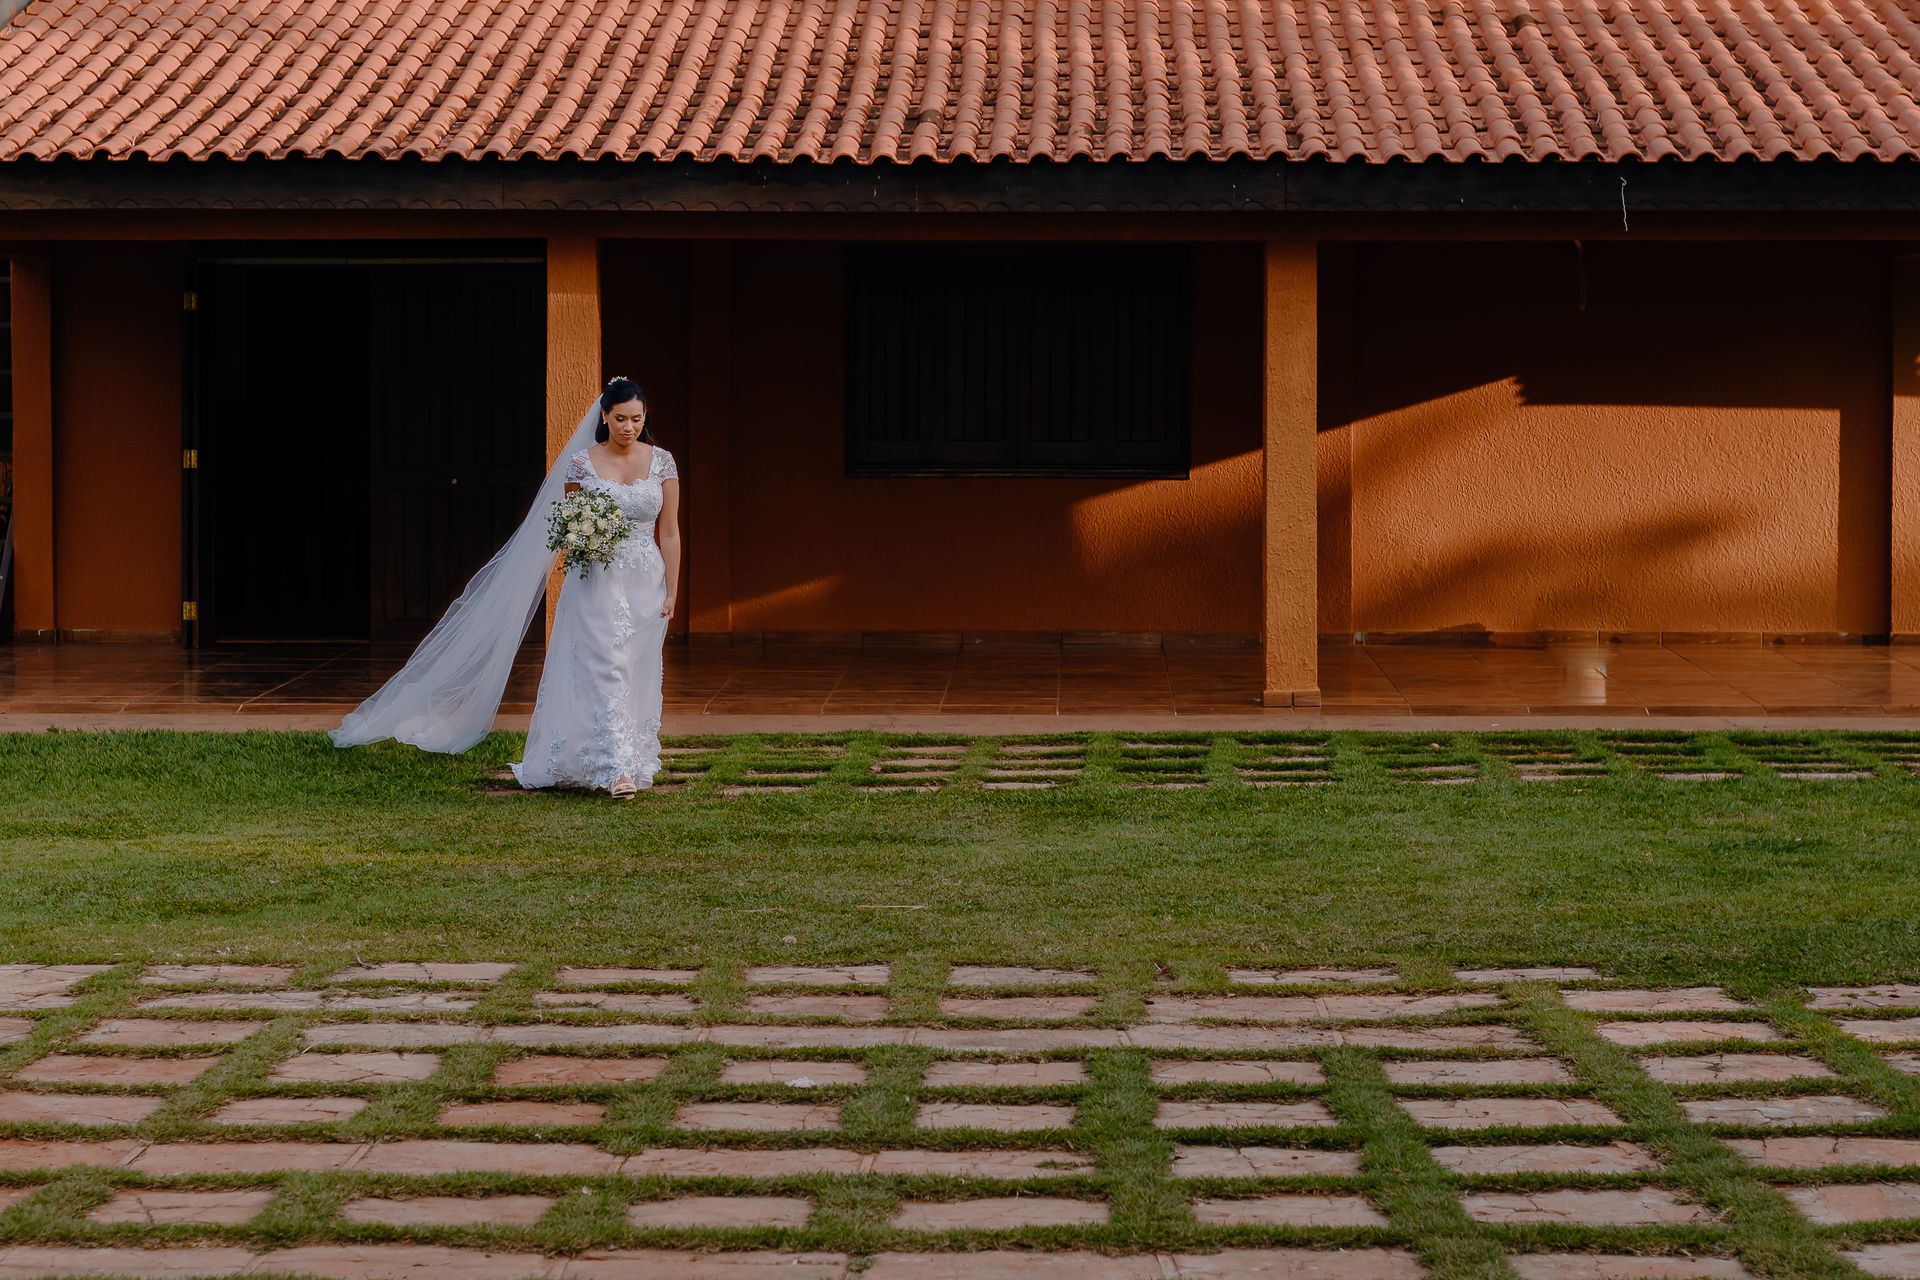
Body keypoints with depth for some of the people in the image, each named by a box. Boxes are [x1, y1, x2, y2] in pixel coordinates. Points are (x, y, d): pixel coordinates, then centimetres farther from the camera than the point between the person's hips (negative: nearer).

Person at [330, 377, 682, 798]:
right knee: (603, 672, -10)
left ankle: (633, 763, 16)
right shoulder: (581, 463, -1)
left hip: (646, 584, 2)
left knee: (636, 676, 6)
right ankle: (614, 769, -14)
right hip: (596, 585, -2)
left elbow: (669, 532, 4)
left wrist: (672, 591, 1)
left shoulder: (662, 461, 2)